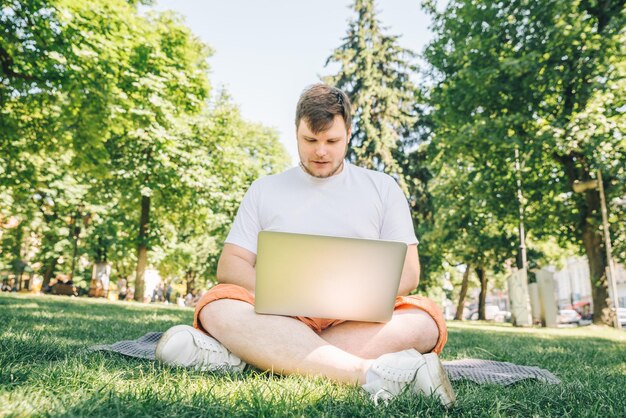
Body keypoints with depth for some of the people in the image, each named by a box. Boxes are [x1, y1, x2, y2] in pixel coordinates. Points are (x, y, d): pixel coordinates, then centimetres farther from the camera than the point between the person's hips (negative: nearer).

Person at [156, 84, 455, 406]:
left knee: (423, 321, -30)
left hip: (360, 318, 1)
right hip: (282, 314, 0)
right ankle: (368, 373, -39)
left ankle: (243, 354, -33)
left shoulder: (382, 187, 13)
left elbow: (407, 271, 6)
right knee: (219, 308, -29)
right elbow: (229, 265, 7)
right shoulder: (265, 190, 14)